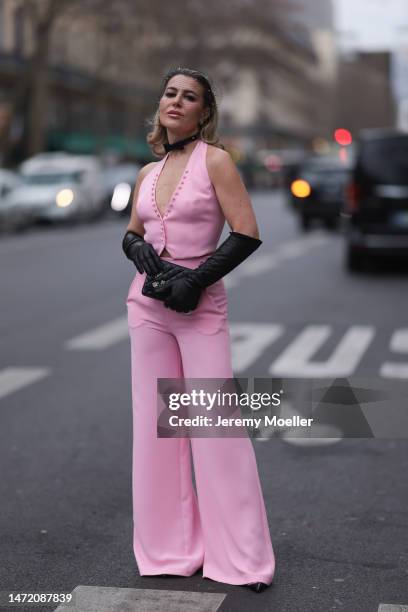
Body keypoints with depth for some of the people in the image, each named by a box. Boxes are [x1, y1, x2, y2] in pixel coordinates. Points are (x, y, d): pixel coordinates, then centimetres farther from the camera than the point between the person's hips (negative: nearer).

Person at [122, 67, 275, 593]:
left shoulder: (215, 160, -4)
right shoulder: (148, 173, 11)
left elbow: (247, 233, -11)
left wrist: (195, 281, -16)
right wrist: (139, 248, -2)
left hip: (201, 308, -5)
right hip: (147, 305, 5)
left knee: (216, 426, -4)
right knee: (155, 425, 6)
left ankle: (240, 557, 7)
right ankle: (170, 548, 19)